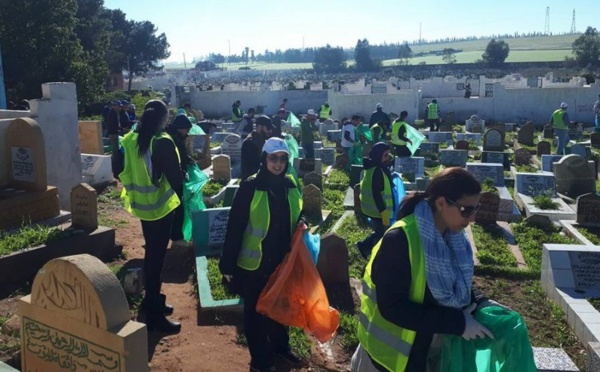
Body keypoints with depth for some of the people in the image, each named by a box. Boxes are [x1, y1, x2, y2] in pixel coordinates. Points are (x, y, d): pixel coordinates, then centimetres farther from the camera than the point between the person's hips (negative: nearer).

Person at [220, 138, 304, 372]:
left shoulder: (290, 185, 0)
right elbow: (235, 226, -16)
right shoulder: (250, 186, -17)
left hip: (283, 260, 5)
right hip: (254, 262, -5)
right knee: (255, 310, 12)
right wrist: (228, 263, -16)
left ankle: (280, 346, 45)